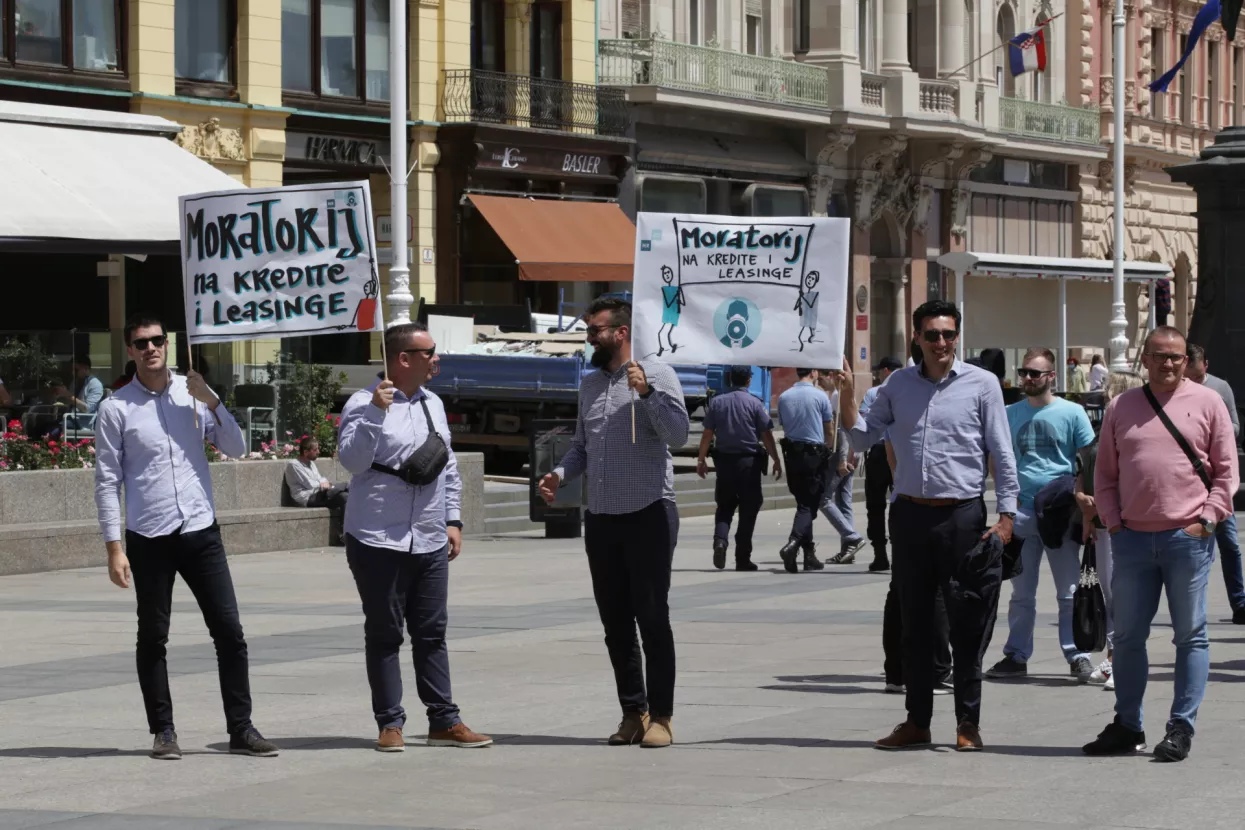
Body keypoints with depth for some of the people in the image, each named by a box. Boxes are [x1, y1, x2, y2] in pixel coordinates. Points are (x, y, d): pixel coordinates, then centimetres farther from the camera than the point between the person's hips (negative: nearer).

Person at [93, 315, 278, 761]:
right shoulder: (116, 408, -3)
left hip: (201, 531, 2)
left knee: (229, 630, 0)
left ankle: (241, 729, 7)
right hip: (149, 539, -2)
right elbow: (107, 481, -2)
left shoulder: (193, 393, 5)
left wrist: (212, 402, -9)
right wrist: (113, 547, -7)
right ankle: (163, 731, 17)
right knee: (152, 638, 6)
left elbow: (237, 449, 5)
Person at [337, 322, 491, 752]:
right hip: (379, 542, -6)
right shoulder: (364, 404, -8)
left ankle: (444, 721, 13)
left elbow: (448, 466, 19)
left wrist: (453, 520, 13)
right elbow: (352, 461, -19)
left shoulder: (432, 404, 13)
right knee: (384, 634, 1)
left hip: (430, 542, 6)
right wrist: (374, 411, -26)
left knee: (431, 633, 8)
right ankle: (390, 724, 7)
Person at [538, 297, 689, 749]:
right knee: (615, 623, 8)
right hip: (601, 518, 6)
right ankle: (632, 711, 17)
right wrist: (560, 474, 2)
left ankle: (660, 715, 2)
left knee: (653, 618, -3)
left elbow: (679, 435, -14)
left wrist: (647, 393, -23)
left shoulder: (657, 374, -4)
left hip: (648, 514, -6)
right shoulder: (590, 385, 15)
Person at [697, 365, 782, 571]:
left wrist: (701, 459, 12)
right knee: (748, 509, 6)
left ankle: (720, 540, -13)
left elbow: (707, 434, 3)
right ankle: (743, 558, 6)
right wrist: (776, 460, 1)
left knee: (724, 506, 14)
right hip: (749, 461, -2)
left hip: (724, 460, 2)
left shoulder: (717, 402, 1)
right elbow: (766, 435, -7)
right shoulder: (755, 403, -6)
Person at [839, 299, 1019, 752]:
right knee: (915, 621, 8)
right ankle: (917, 721, 15)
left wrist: (1006, 515, -6)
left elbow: (1002, 454, 0)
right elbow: (862, 437, 13)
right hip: (910, 513, 4)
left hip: (962, 515, -3)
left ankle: (968, 722, 6)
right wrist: (847, 395, -2)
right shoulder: (898, 384, 10)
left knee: (968, 622, -1)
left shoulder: (981, 384, 0)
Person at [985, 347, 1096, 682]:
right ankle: (1016, 655, 15)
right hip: (1021, 512, 3)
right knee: (1021, 593, 10)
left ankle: (1077, 655, 4)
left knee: (1069, 591, 0)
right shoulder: (1010, 414, 10)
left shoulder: (1072, 413, 0)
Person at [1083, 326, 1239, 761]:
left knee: (1190, 636, 1)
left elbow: (1226, 470, 2)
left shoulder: (1207, 403, 3)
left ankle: (1181, 727, 6)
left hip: (1188, 538, -3)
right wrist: (1112, 520, 3)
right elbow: (1105, 472, 14)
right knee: (1128, 636, 8)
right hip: (1132, 539, 3)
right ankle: (1127, 725, 18)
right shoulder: (1121, 407, 11)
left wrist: (1207, 518, -7)